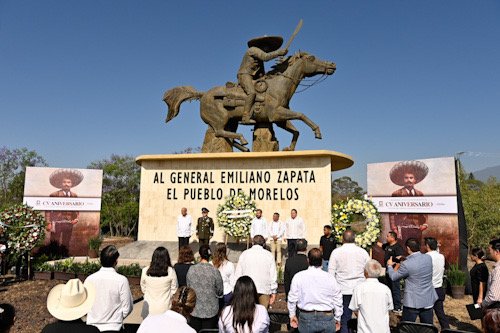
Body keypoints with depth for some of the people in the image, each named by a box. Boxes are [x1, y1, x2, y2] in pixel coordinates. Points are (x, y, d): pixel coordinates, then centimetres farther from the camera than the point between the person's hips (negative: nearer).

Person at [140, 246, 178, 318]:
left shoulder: (145, 271, -8)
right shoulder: (171, 272, -13)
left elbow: (143, 289, 6)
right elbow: (174, 290, -3)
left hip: (149, 309, 2)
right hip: (165, 309, -2)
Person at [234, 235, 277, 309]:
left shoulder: (244, 254, 5)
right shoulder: (269, 255, 4)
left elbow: (238, 274, 6)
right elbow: (273, 275, 3)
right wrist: (273, 292, 10)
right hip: (264, 290, -1)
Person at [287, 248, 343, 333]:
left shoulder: (298, 276, -6)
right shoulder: (330, 278, -4)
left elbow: (292, 298, 0)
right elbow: (338, 301, 4)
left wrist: (292, 315, 15)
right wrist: (337, 319, 18)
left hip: (306, 318, 0)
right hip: (327, 319, 0)